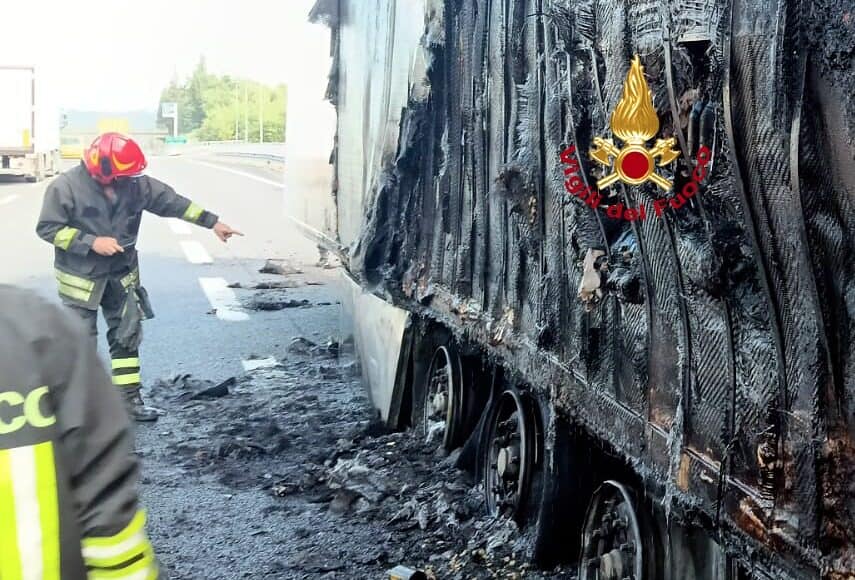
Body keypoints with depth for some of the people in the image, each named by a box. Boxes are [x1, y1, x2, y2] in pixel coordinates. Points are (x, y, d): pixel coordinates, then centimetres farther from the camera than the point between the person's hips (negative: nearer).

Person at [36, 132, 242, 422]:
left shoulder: (135, 184, -6)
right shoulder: (66, 187, -17)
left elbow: (172, 202, -1)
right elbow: (47, 228, -15)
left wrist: (212, 222, -2)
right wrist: (91, 242, -24)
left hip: (122, 275, 5)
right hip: (82, 278, -4)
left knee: (127, 337, 9)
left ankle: (129, 398, 19)